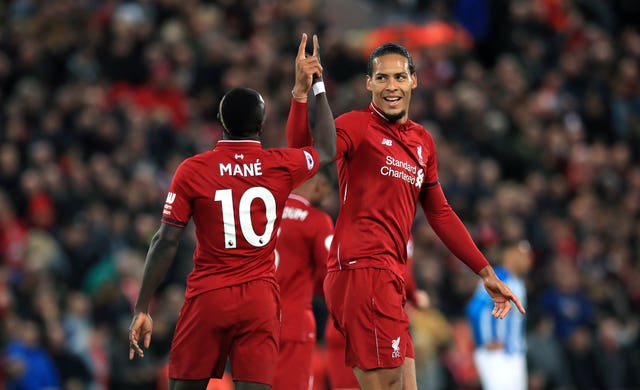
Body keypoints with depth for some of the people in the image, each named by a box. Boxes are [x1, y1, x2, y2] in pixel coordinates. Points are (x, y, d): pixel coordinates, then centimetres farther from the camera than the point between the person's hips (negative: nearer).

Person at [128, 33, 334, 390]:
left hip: (207, 297, -1)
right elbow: (327, 149, 24)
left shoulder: (192, 171, -3)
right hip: (260, 299, 1)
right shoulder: (283, 167, 1)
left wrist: (142, 309, -1)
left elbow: (166, 242, -5)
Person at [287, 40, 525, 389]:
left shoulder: (423, 142, 18)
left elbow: (440, 214, 26)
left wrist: (485, 273, 26)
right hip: (362, 269, -8)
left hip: (390, 276, 8)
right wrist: (303, 92, -36)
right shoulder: (356, 126, -5)